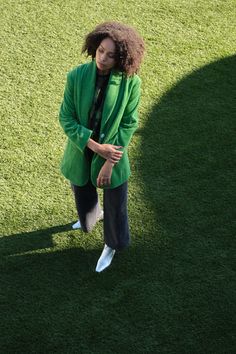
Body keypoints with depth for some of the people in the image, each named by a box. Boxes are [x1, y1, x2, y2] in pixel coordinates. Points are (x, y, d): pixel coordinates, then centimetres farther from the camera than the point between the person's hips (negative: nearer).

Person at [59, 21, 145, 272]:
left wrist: (109, 163, -16)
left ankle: (111, 245, 46)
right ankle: (90, 217, 63)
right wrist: (95, 146, -23)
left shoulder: (130, 82, -20)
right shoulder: (77, 76, -19)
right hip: (81, 151, 2)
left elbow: (128, 125, -14)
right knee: (82, 195, 26)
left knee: (115, 205, 15)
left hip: (112, 154, -2)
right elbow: (66, 118, -14)